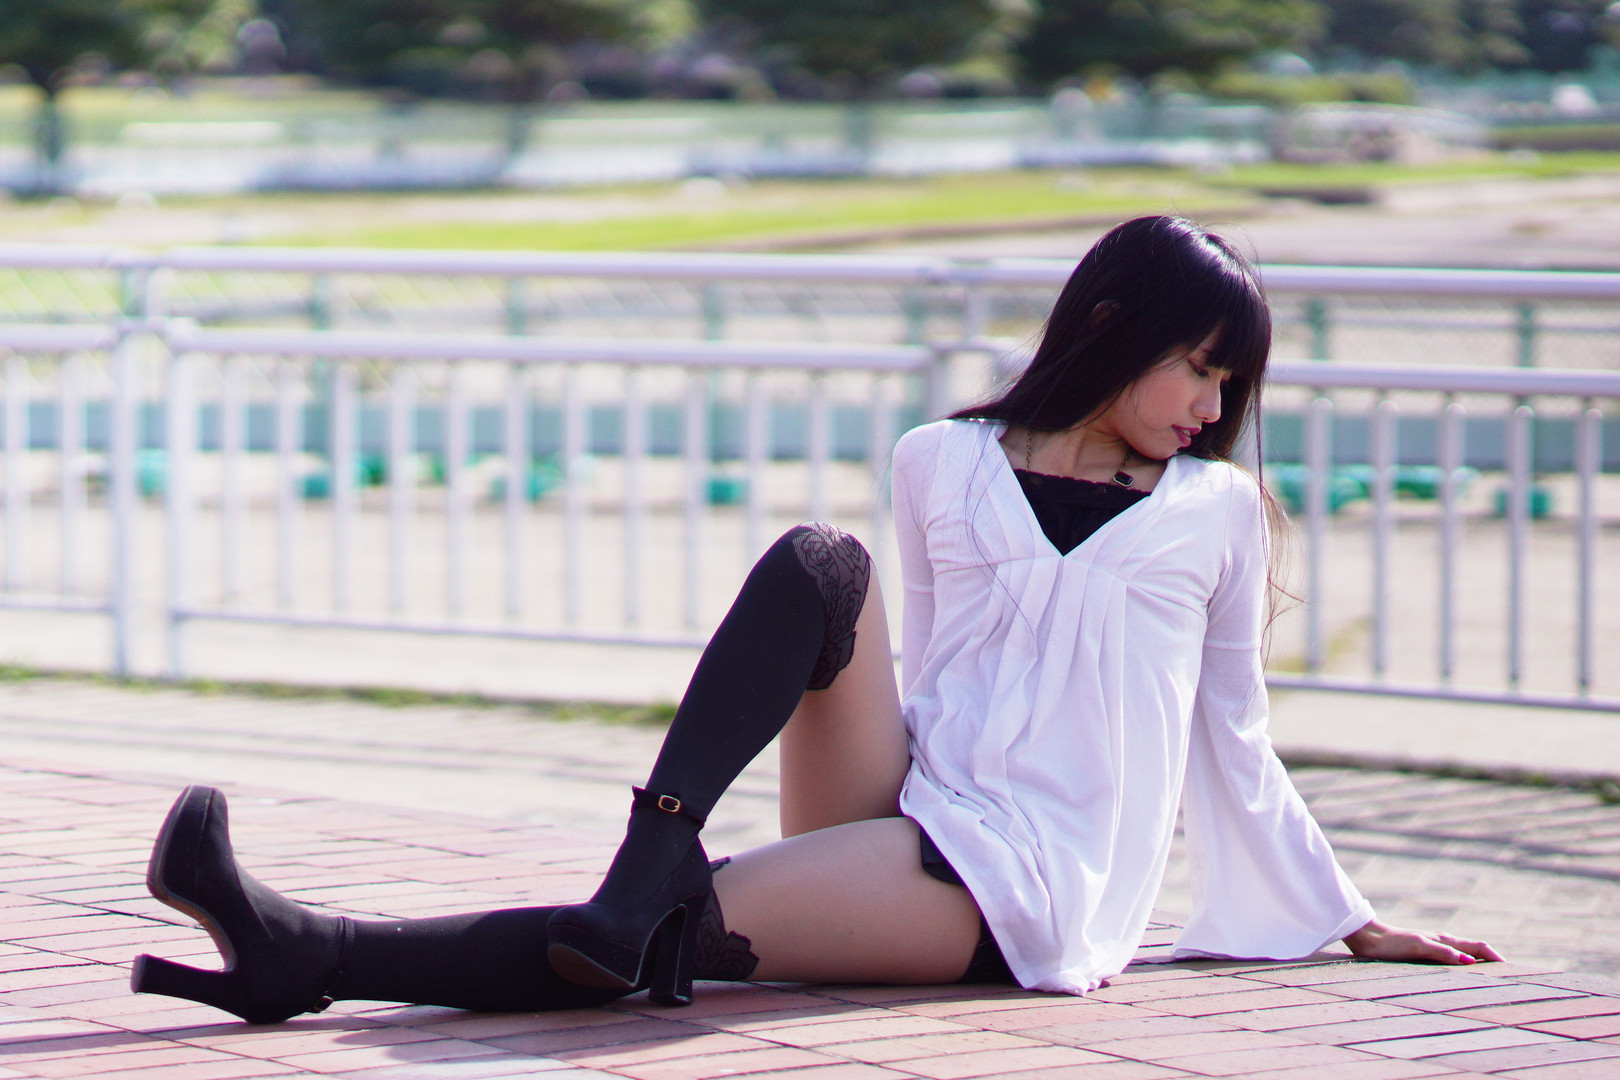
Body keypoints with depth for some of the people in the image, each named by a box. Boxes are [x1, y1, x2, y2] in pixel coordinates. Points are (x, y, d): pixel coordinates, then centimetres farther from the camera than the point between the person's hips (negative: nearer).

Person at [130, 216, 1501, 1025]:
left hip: (1023, 891, -3)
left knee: (670, 938, -26)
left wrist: (1351, 922, 22)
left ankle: (314, 956, -39)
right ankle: (649, 861, -36)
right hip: (902, 817, 3)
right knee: (818, 562, -22)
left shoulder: (1218, 510, 12)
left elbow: (1236, 739, 19)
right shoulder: (944, 465, 15)